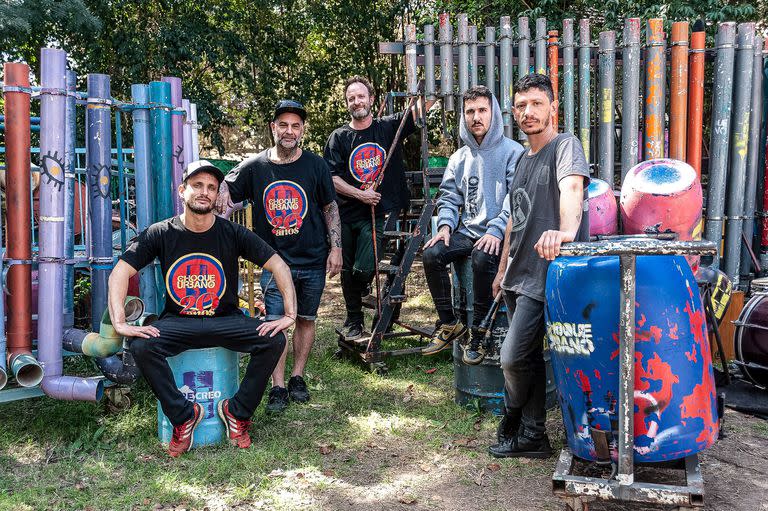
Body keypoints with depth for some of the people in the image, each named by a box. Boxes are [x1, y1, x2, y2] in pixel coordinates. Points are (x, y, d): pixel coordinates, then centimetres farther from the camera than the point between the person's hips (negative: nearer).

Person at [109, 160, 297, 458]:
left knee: (274, 340, -25)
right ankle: (183, 416, -9)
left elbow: (278, 266, -4)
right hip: (177, 322, 0)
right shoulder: (161, 233, -3)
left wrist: (290, 314, -16)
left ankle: (237, 412, -5)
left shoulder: (232, 233, -3)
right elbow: (120, 273, -6)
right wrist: (120, 323, -21)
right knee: (142, 346, -30)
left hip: (225, 320, 1)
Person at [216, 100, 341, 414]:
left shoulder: (315, 165, 0)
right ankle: (278, 387, 3)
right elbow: (220, 195, 5)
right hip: (274, 260, -1)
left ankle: (297, 377, 25)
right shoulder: (254, 167, 0)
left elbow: (330, 208, 6)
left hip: (313, 259, 1)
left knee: (306, 319, 10)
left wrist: (336, 249, 0)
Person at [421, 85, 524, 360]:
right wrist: (445, 226, -2)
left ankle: (479, 335, -19)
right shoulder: (459, 158, 17)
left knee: (482, 259, -35)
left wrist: (496, 231, -22)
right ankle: (448, 323, -2)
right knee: (431, 254, -18)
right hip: (467, 231, 6)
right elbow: (449, 197, 17)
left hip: (498, 234, -5)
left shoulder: (512, 152, -1)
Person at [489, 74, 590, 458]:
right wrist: (503, 269, 21)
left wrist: (566, 231, -50)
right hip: (519, 276, 9)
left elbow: (572, 186, -31)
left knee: (512, 357, -7)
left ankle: (512, 421, 20)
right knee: (528, 356, 13)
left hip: (544, 275, -8)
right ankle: (531, 435, 22)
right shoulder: (523, 159, 17)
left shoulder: (565, 146, -9)